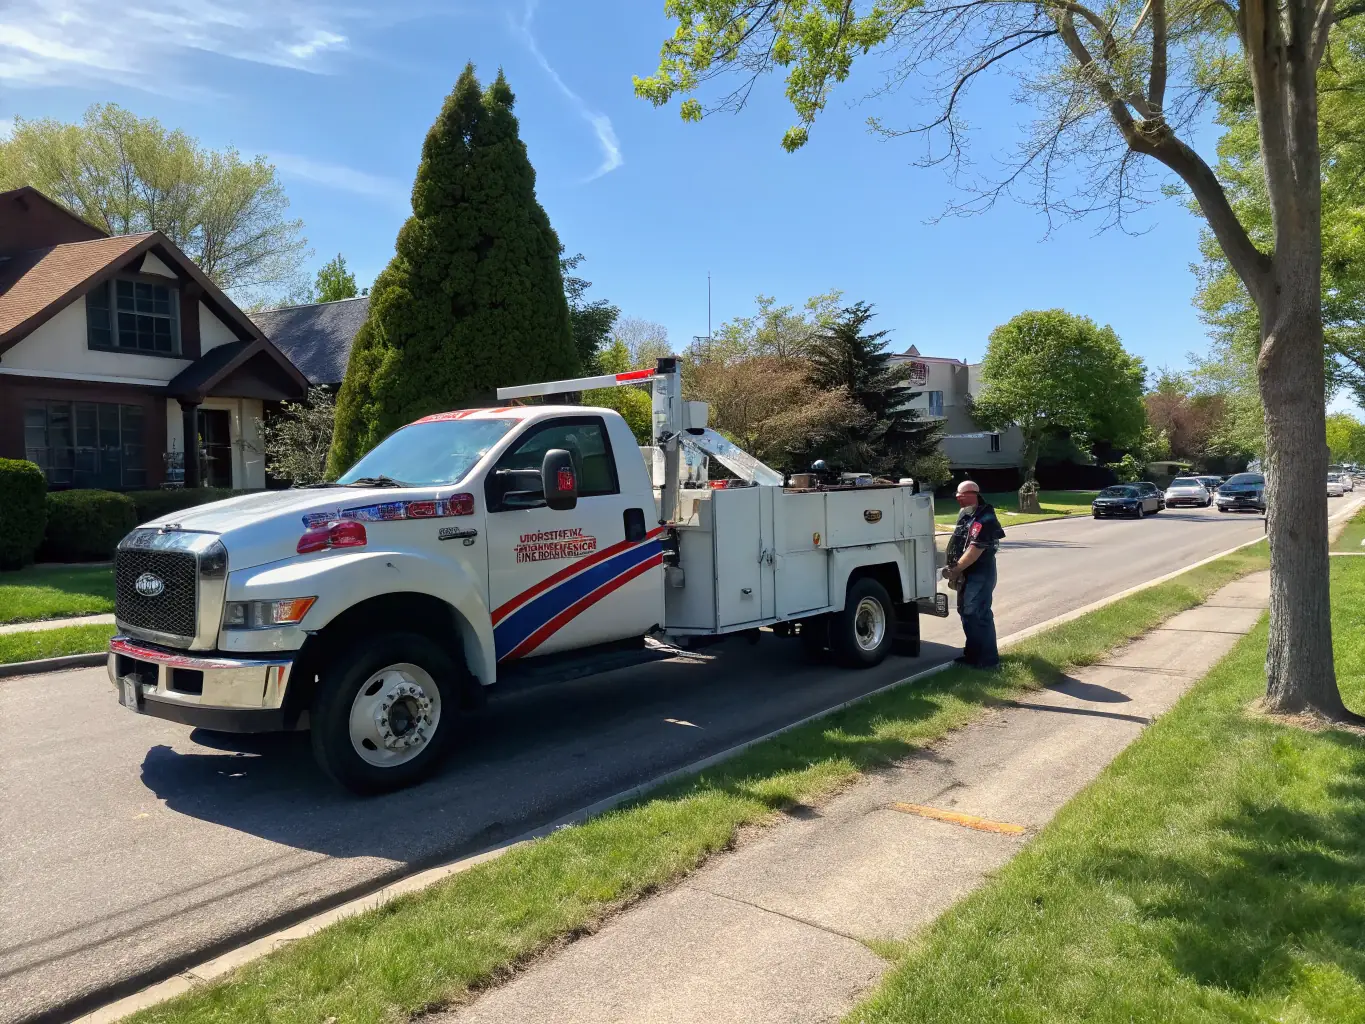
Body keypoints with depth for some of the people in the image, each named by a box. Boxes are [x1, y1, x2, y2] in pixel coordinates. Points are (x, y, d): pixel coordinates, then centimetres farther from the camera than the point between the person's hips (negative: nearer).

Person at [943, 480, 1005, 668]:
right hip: (967, 573, 10)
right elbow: (958, 543, 17)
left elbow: (975, 550, -24)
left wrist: (955, 570, -18)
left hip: (980, 575, -10)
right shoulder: (965, 515, 12)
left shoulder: (985, 519, -21)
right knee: (966, 612, 15)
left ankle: (988, 659, -1)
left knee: (977, 615, -8)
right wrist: (955, 570, 7)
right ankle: (973, 653, 26)